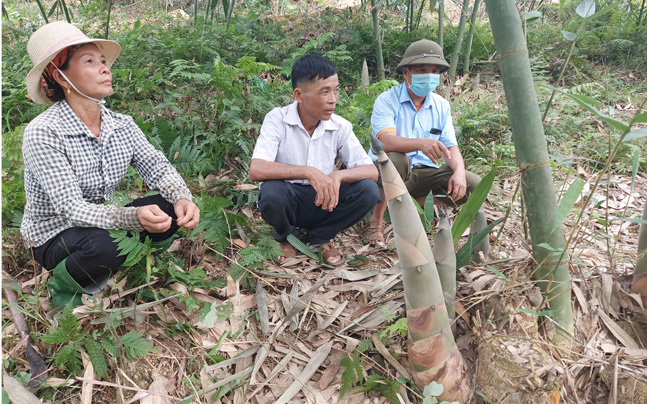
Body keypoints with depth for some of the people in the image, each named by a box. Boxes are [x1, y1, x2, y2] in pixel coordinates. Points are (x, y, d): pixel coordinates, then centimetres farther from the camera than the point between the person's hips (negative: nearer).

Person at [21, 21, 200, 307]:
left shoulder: (122, 125, -4)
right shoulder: (42, 134, -22)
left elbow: (157, 167, -12)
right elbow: (72, 208, -29)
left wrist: (183, 198, -34)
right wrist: (134, 217, -45)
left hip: (104, 222, 5)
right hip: (54, 237, -5)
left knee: (170, 209, -17)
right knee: (101, 245, -37)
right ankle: (62, 286, -1)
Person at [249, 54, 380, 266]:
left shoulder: (340, 127, -7)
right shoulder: (277, 119, -16)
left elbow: (372, 171, -11)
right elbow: (256, 170, -28)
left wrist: (338, 175, -31)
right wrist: (308, 173, -38)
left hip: (323, 201, 3)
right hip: (287, 201, -2)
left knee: (368, 190, -22)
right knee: (271, 191, -36)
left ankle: (319, 237, 4)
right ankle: (287, 237, 1)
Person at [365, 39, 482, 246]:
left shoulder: (441, 106, 7)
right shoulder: (387, 101, -10)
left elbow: (451, 147, 3)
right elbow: (386, 141, -28)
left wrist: (459, 171, -19)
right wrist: (421, 143, -47)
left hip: (424, 172, 5)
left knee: (474, 184, -15)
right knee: (396, 159, -39)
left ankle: (420, 203, 11)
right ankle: (376, 220, -15)